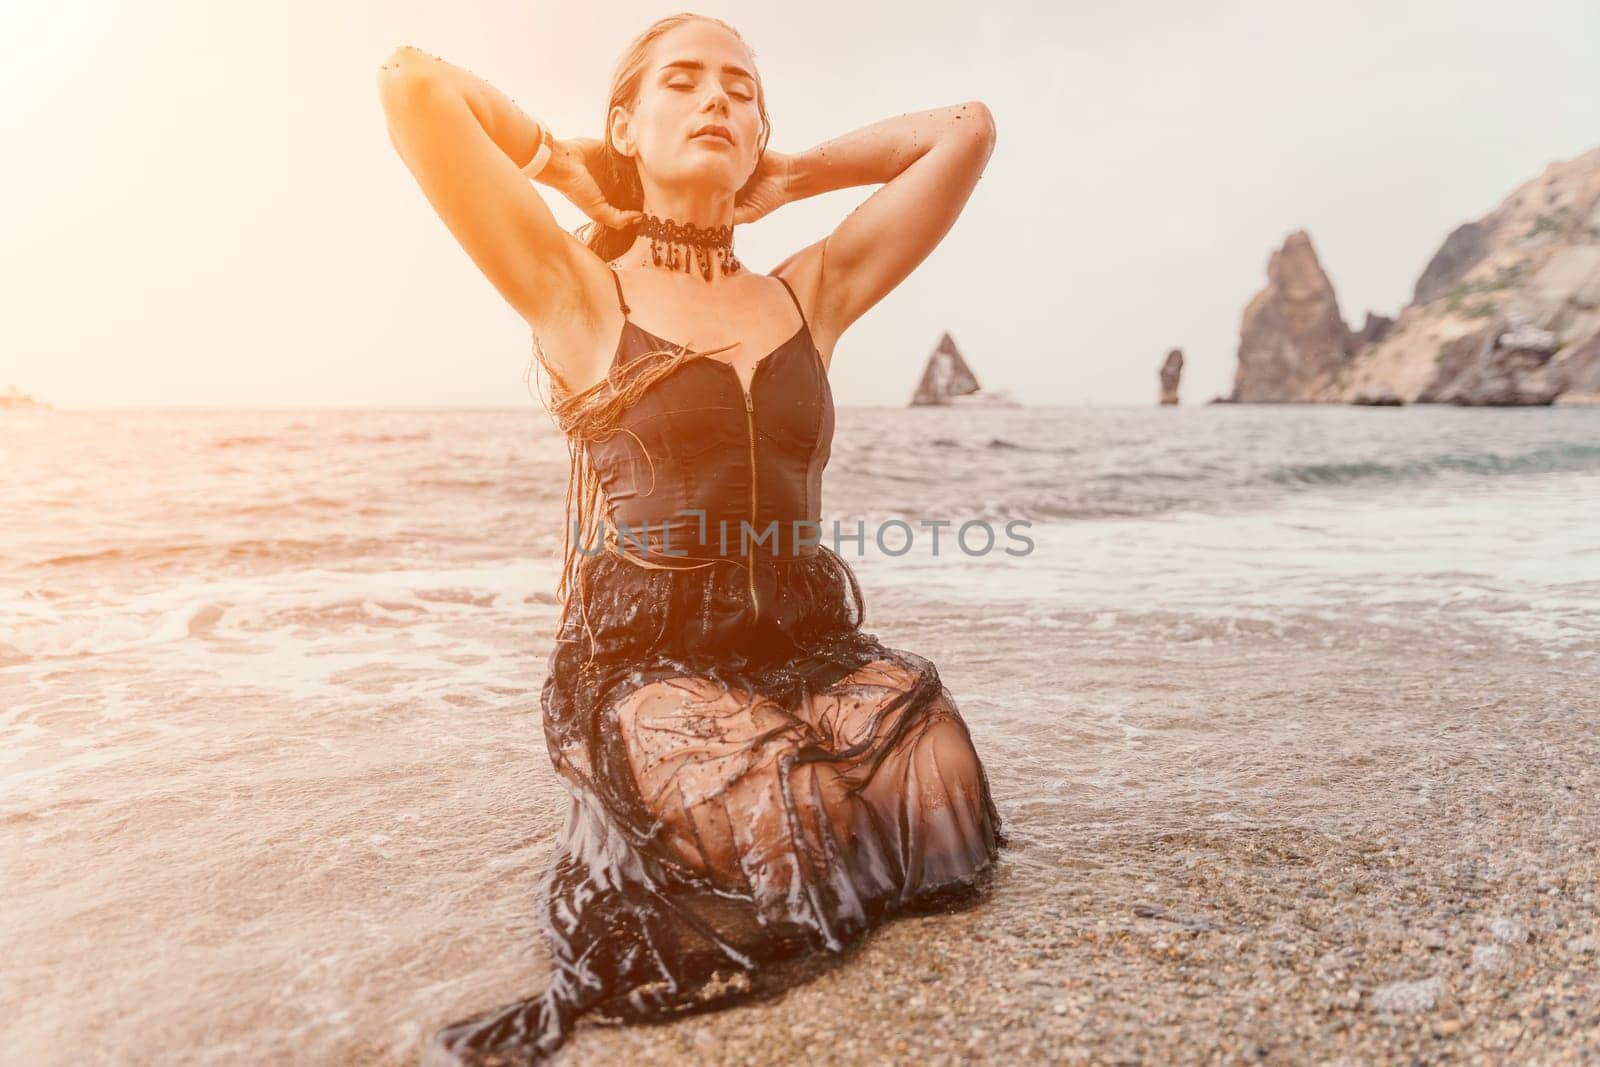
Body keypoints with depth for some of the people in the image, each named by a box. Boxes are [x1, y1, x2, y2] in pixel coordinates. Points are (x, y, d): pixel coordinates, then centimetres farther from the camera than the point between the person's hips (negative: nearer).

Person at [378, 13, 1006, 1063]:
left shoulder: (808, 296, 13)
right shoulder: (578, 290, 3)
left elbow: (966, 128, 16)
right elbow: (413, 81, -6)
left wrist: (784, 178, 17)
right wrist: (567, 162, 9)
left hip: (815, 648, 5)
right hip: (648, 660, -4)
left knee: (934, 769, -21)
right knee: (789, 824, -29)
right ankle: (641, 878, 5)